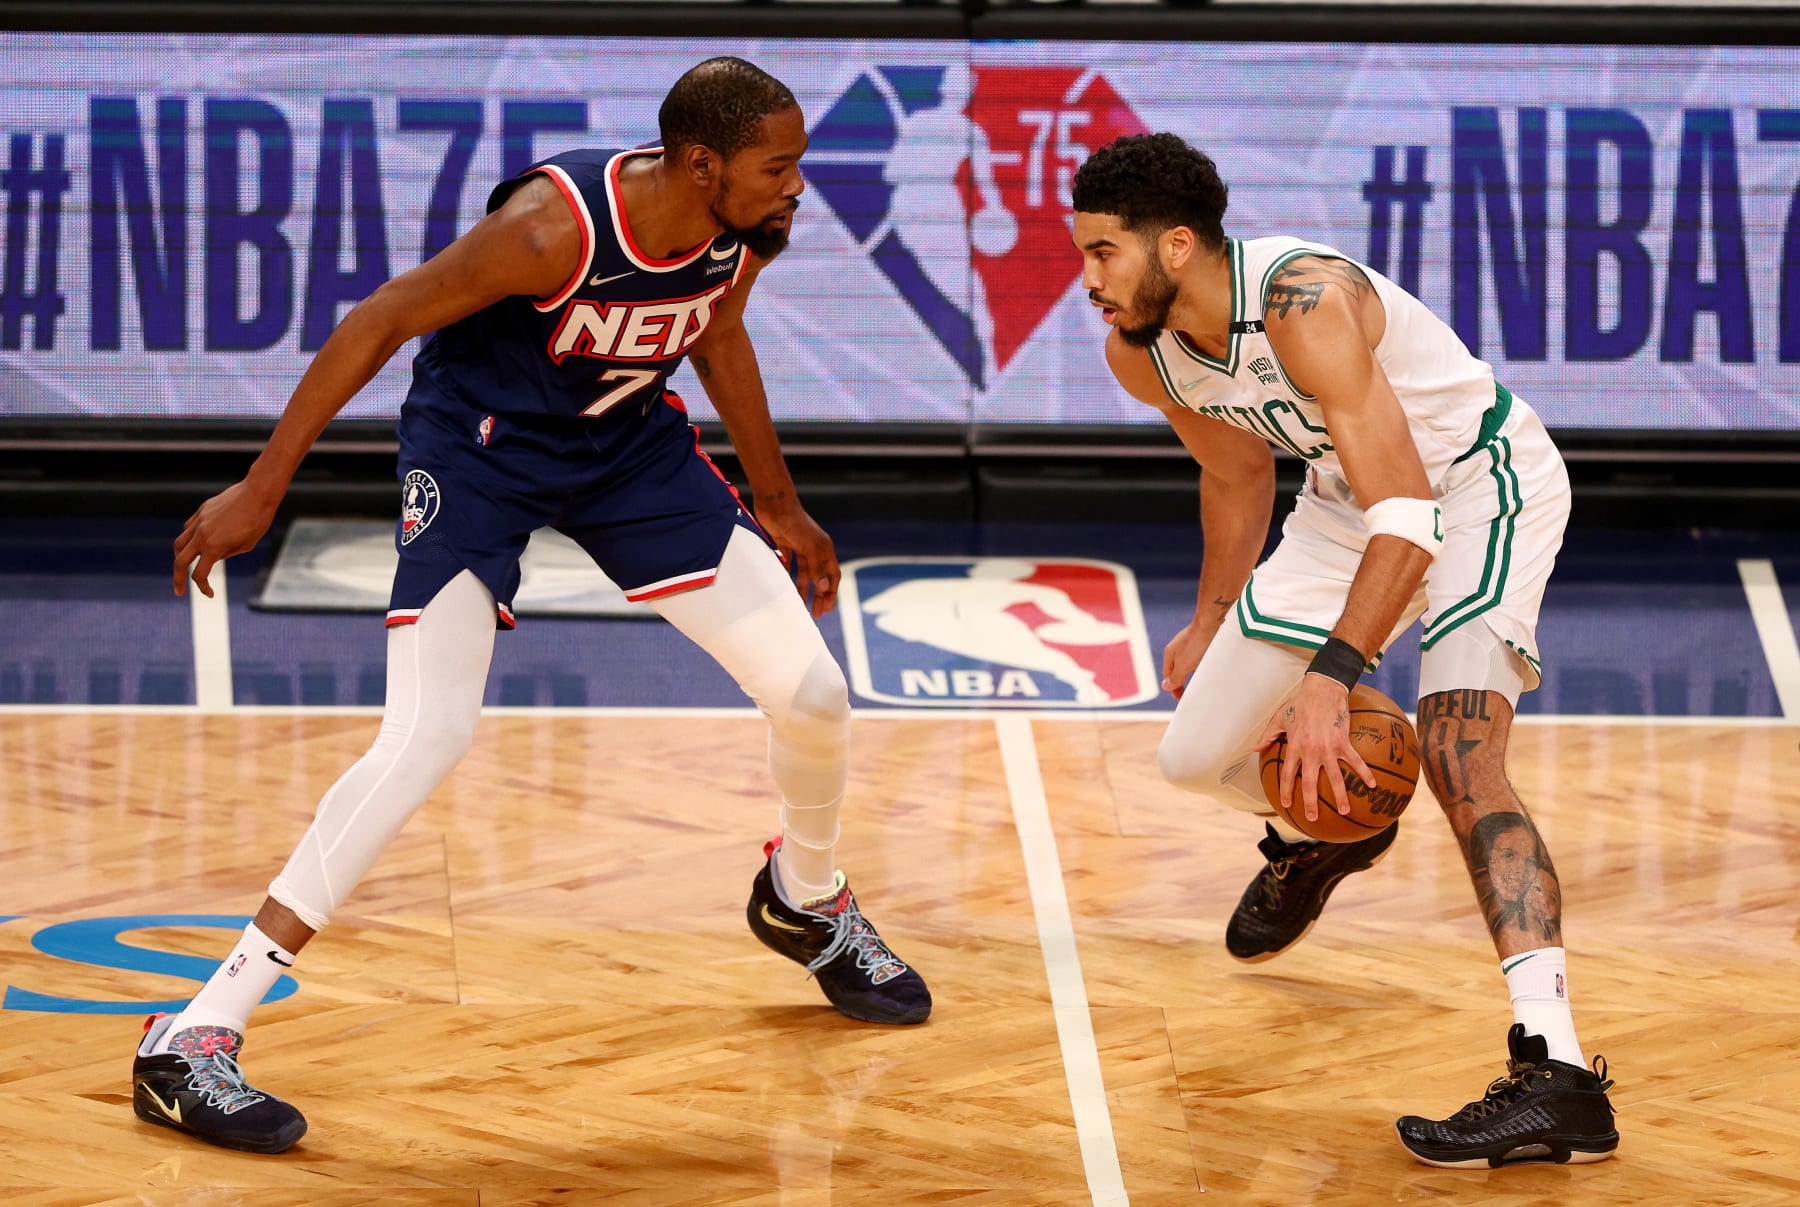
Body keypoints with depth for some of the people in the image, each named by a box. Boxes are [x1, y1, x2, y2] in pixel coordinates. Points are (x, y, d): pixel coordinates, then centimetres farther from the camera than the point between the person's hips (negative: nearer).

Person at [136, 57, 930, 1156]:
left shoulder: (749, 230, -13)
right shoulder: (557, 224, -33)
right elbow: (379, 325, -24)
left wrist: (778, 506, 20)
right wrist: (260, 492, -23)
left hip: (626, 439, 6)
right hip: (478, 445, -6)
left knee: (814, 696, 2)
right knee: (431, 735, -23)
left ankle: (807, 903, 37)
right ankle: (192, 1043, -21)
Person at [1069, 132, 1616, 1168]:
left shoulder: (1304, 304, -34)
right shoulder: (1141, 354, -9)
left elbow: (1406, 513, -38)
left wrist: (1331, 678, -45)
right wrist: (1213, 623, 24)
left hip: (1483, 481, -8)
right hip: (1353, 500, 8)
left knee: (1456, 753, -28)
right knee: (1199, 755, 5)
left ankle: (1559, 1078, -36)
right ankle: (1319, 833, 44)